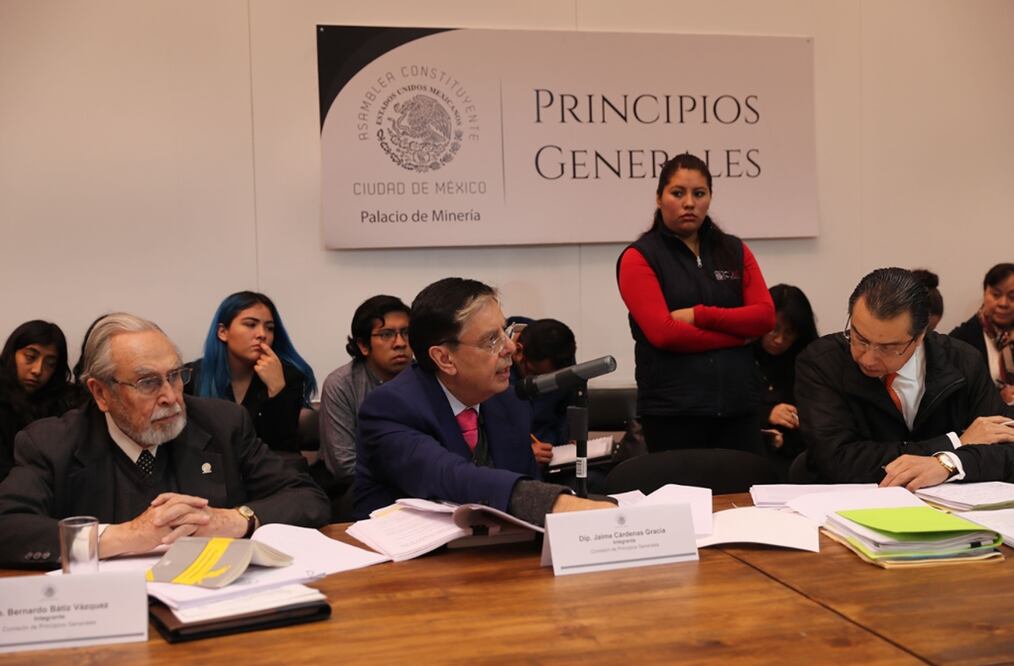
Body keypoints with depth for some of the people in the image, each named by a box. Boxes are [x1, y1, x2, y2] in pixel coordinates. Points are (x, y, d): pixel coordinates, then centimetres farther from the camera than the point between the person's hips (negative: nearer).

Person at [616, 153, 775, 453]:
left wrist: (700, 315, -11)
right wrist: (736, 335, -6)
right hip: (673, 409, -4)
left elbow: (765, 316, 1)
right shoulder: (639, 257, -1)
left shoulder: (735, 251, 13)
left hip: (738, 403, 4)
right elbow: (663, 332, -13)